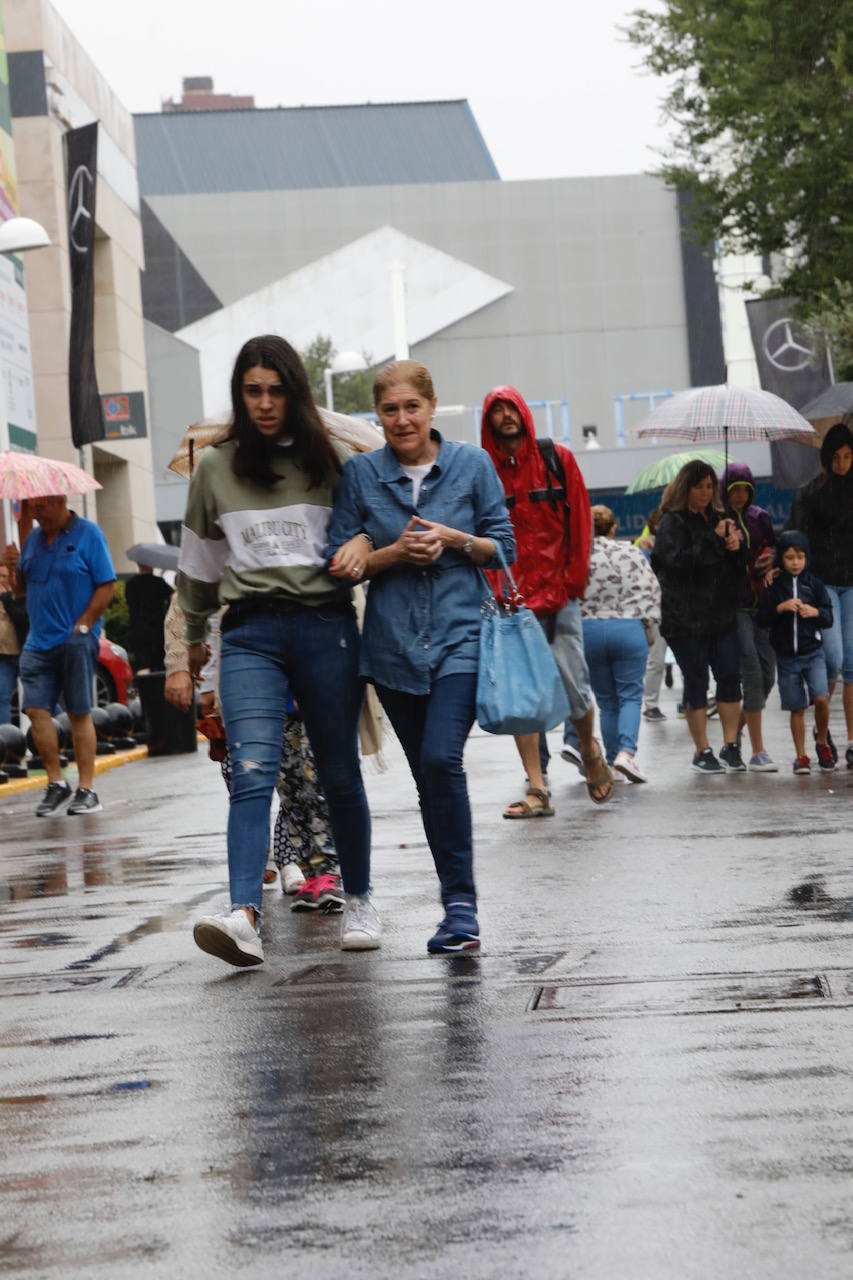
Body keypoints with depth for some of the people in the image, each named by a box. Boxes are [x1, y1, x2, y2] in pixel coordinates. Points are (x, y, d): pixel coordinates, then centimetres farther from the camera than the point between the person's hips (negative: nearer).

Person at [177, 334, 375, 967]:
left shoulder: (330, 460, 6)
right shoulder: (215, 469, 10)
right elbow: (198, 563, 22)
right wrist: (194, 637, 29)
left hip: (326, 627, 0)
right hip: (250, 634, 0)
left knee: (340, 773, 7)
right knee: (252, 772, -14)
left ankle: (359, 902, 22)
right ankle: (244, 916, -25)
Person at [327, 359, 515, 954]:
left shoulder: (472, 464, 3)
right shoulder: (359, 474, 5)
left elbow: (504, 548, 6)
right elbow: (342, 562, 5)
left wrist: (453, 539, -12)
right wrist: (395, 552, -12)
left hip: (461, 636, -3)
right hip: (394, 643, 3)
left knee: (442, 759, -20)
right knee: (428, 776, 8)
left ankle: (460, 902, -13)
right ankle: (459, 906, 19)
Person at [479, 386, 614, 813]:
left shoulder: (557, 459, 5)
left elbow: (580, 519, 6)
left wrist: (575, 578, 0)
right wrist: (493, 591, -5)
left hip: (559, 595, 0)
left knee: (574, 686, -2)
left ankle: (590, 753, 28)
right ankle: (537, 790, -1)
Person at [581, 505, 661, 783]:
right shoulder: (631, 553, 0)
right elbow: (651, 590, 0)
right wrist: (647, 622, 8)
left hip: (588, 630, 1)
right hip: (628, 628, -1)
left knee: (606, 700, 11)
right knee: (630, 696, 3)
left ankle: (612, 758, 12)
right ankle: (627, 751, -17)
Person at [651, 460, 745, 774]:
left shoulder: (719, 518, 16)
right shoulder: (672, 522, -2)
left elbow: (737, 567, 19)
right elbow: (679, 560, -20)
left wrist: (735, 547, -3)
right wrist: (716, 540, -16)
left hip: (722, 615, 5)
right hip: (686, 618, -5)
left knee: (730, 677, 1)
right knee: (696, 682, 1)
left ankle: (730, 747, 8)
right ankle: (702, 752, 8)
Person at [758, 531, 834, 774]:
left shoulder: (814, 584, 2)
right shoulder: (774, 587, 1)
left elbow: (829, 618, 5)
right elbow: (763, 618, -1)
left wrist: (816, 612, -14)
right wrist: (780, 608, -17)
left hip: (813, 652, 0)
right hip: (786, 655, 0)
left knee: (821, 698, -16)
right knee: (797, 708, 4)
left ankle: (822, 740, 9)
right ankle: (801, 756, 14)